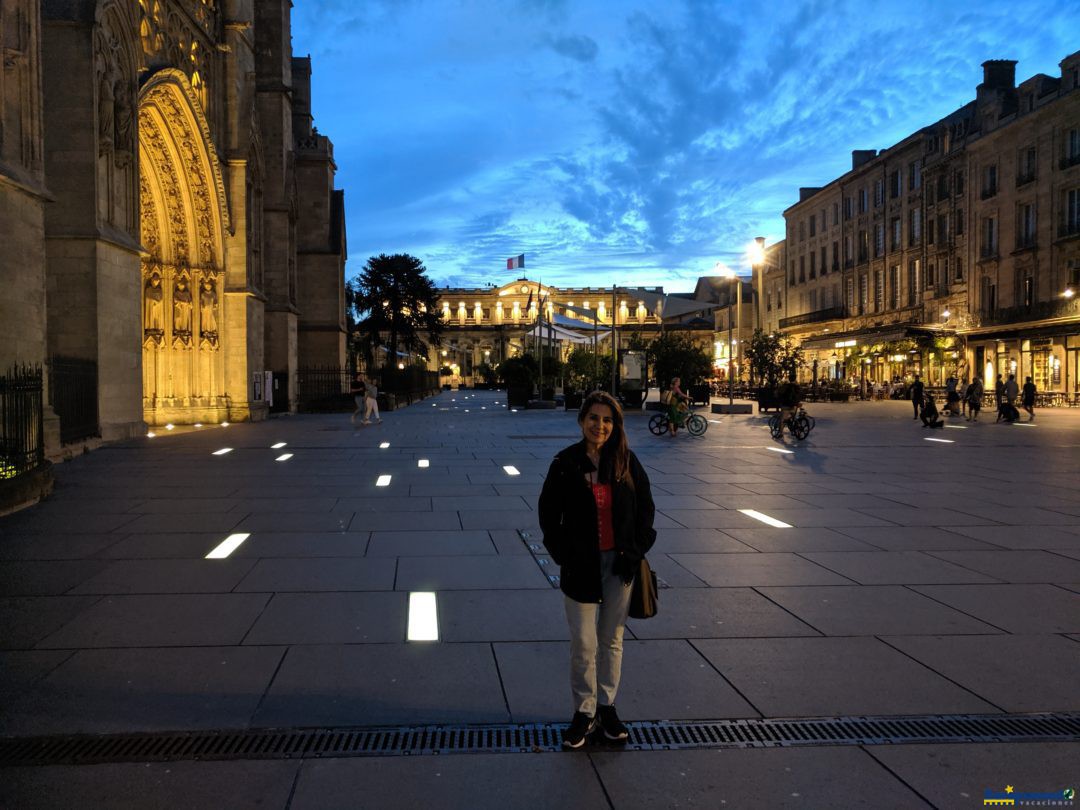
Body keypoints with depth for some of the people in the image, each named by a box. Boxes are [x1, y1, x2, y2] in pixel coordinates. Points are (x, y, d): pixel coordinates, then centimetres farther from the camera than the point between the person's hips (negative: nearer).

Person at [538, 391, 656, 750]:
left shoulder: (627, 462, -2)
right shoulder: (565, 464, -7)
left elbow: (645, 508, 5)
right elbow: (549, 514, 0)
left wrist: (636, 551, -2)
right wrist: (562, 555, -6)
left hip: (619, 563, 2)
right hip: (581, 565, -2)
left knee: (612, 640, 12)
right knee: (583, 644, 2)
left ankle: (607, 706, 27)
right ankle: (584, 712, 18)